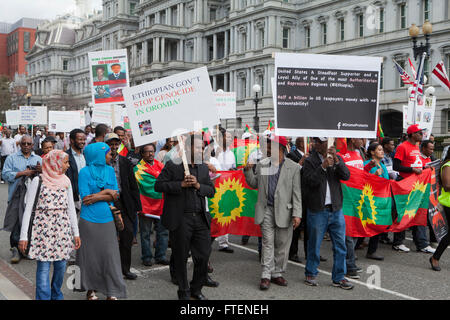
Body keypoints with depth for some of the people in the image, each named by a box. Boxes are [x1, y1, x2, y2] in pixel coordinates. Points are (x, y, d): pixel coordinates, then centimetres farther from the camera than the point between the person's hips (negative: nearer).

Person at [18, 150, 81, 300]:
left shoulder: (66, 181, 10)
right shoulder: (38, 181, -4)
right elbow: (28, 208, -4)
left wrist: (76, 233, 10)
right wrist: (23, 236, -8)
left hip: (62, 228, 4)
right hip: (43, 228, -4)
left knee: (61, 265, 7)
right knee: (44, 266, -5)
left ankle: (56, 295, 24)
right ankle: (43, 297, 3)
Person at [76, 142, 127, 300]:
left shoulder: (110, 170, 8)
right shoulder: (84, 172, -4)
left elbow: (115, 196, 3)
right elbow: (85, 197, -10)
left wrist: (97, 197, -11)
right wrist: (106, 192, -8)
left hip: (106, 219, 3)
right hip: (89, 220, -3)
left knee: (110, 254, 0)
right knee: (90, 255, 6)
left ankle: (112, 292, 8)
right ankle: (90, 289, 22)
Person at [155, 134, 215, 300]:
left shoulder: (204, 168, 14)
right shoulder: (172, 165, -2)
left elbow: (211, 191, 12)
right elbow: (158, 185, -7)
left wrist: (198, 185, -7)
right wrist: (181, 184, -15)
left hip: (201, 219, 4)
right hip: (180, 219, -4)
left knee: (204, 256, 5)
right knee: (180, 258, 7)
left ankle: (196, 288, 26)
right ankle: (184, 291, 25)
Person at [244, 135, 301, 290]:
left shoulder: (293, 167, -1)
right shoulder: (261, 165, 9)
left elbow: (296, 193, -4)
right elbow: (254, 184, 16)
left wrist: (297, 214, -10)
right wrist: (248, 171, -1)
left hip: (284, 212, -1)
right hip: (267, 210, 2)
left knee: (282, 244, 6)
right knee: (268, 243, 0)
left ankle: (277, 273, 20)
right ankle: (266, 275, 4)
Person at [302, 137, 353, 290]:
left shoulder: (337, 158, 10)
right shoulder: (310, 161, -2)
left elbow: (346, 176, -5)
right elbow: (310, 181, -15)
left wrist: (336, 160, -17)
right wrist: (323, 167, -21)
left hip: (336, 209, 4)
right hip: (317, 210, -4)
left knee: (340, 245, 6)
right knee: (314, 244, 6)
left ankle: (339, 277, 16)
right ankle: (310, 273, 23)